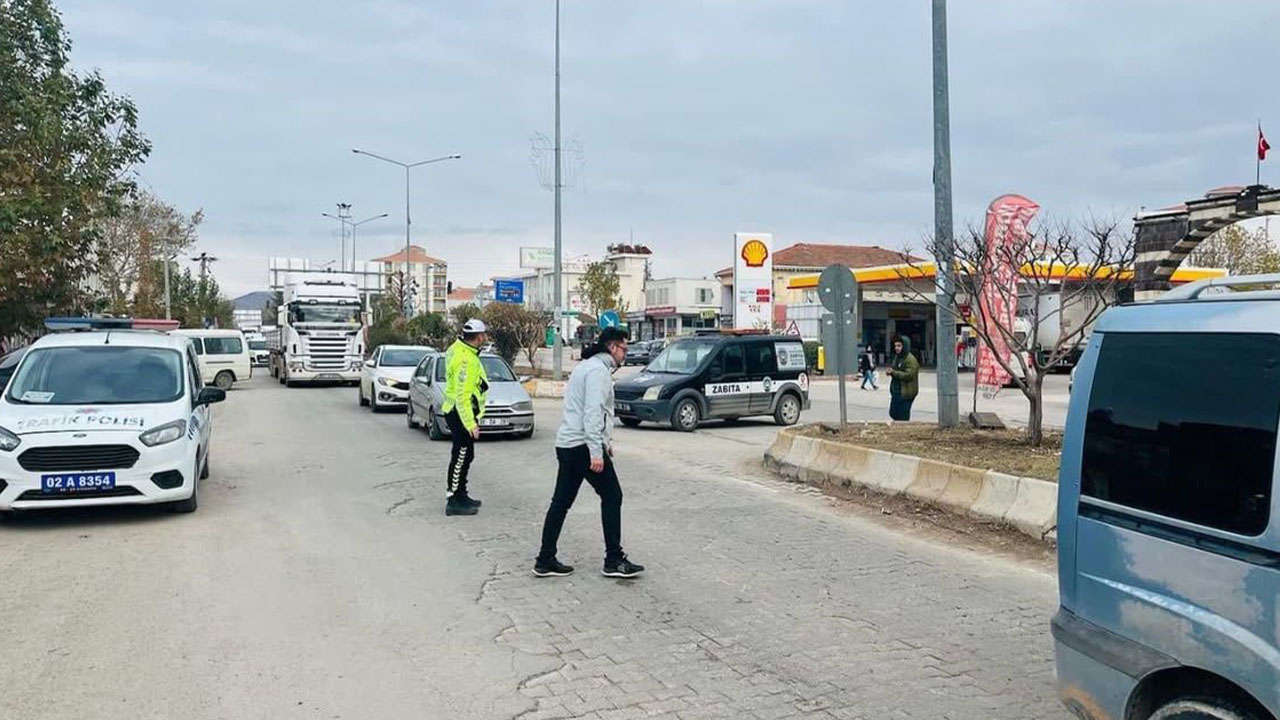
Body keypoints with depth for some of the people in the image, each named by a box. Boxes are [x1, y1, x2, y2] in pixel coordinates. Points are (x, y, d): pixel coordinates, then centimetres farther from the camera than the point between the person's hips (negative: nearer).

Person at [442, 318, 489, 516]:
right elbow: (462, 396, -26)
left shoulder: (457, 348, 8)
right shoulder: (466, 360, -24)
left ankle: (461, 495, 29)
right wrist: (471, 424, -25)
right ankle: (454, 502, 1)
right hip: (462, 413, -10)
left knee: (465, 456, 19)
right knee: (461, 457, -4)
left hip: (454, 410, 10)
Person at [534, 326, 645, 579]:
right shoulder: (598, 370, -12)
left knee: (561, 502, 10)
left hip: (566, 445, 10)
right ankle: (614, 560, 5)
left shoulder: (585, 367, 20)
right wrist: (596, 451, -24)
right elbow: (593, 412, -21)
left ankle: (545, 561, 12)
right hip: (583, 445, -10)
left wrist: (605, 440, 27)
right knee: (612, 497, 0)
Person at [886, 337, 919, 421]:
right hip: (896, 391, 10)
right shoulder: (897, 357, 14)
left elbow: (908, 375, -26)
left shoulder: (910, 360, -17)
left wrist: (893, 372, -24)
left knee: (903, 417, -4)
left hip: (905, 393, -10)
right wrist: (890, 371, 2)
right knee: (893, 413, 15)